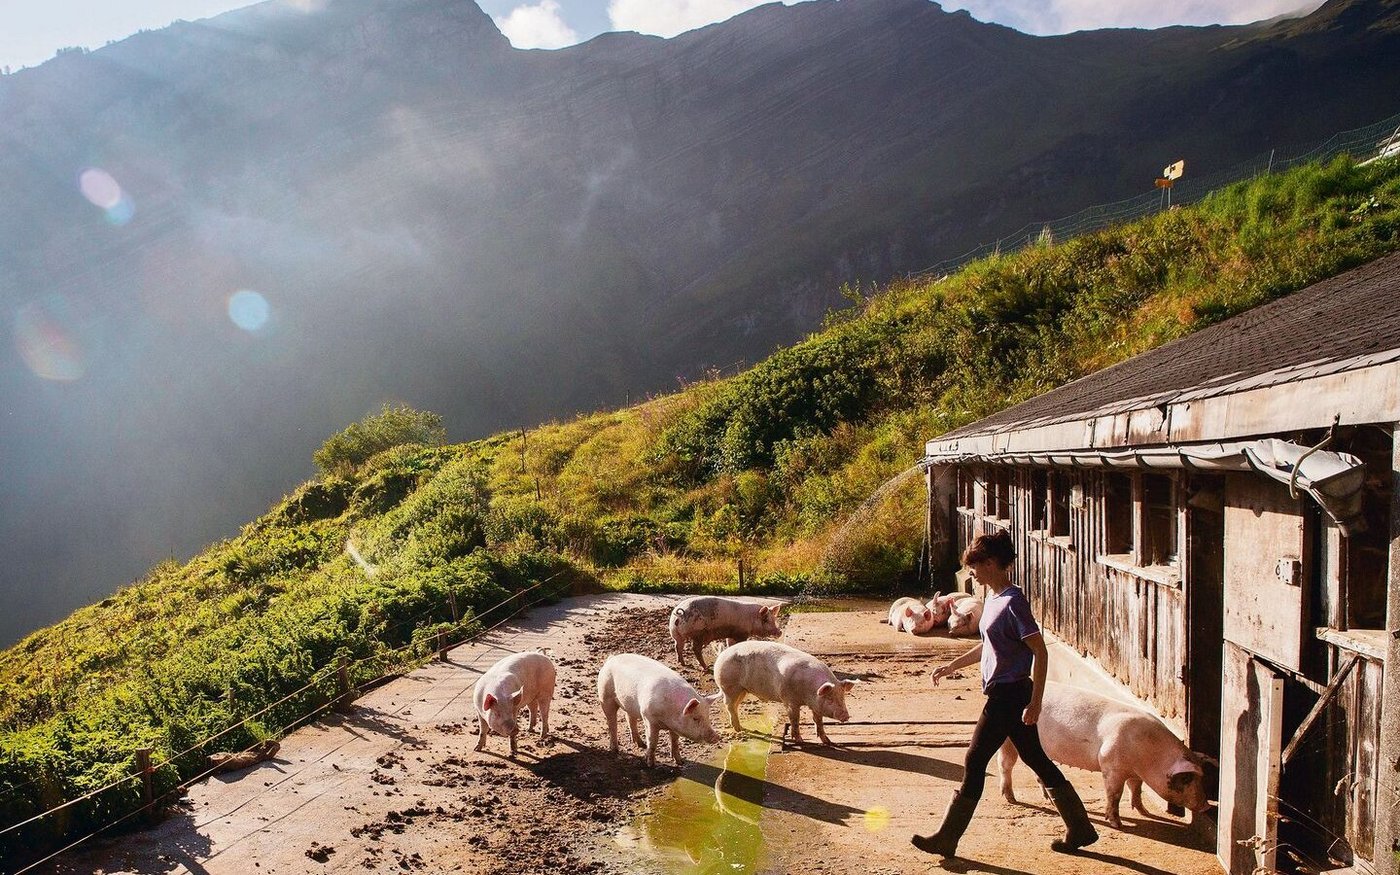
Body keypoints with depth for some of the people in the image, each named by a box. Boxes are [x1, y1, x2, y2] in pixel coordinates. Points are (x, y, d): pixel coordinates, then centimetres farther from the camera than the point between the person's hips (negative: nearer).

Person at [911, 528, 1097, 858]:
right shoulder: (993, 598, 10)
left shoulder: (1013, 602, -18)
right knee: (1037, 760, 15)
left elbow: (1040, 652, -19)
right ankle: (1080, 829, 25)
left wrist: (1035, 703, -21)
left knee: (975, 762, -4)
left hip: (1008, 694, -10)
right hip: (1005, 693, 10)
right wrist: (951, 666, 23)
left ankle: (946, 840, 4)